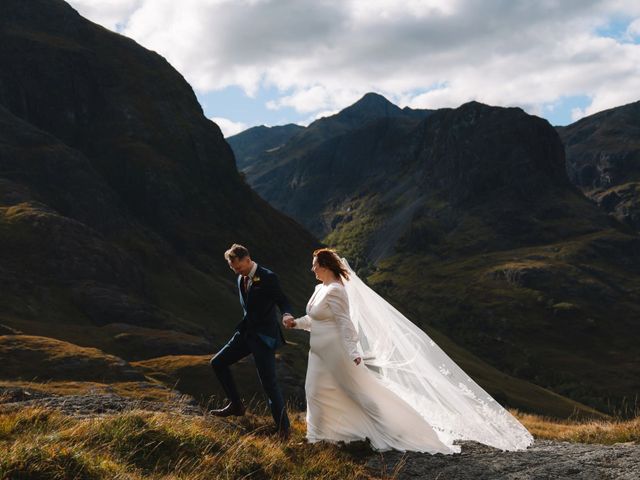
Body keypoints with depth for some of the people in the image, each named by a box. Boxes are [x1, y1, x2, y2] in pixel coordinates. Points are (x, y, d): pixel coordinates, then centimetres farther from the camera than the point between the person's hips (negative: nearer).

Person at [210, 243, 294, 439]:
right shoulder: (241, 279, 9)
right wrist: (245, 326, 16)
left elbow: (282, 301, -12)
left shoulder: (268, 277, -14)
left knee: (269, 382, -9)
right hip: (246, 333, 8)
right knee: (217, 363, 8)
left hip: (264, 335, -8)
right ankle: (236, 405, 20)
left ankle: (283, 427, 0)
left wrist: (287, 315, -33)